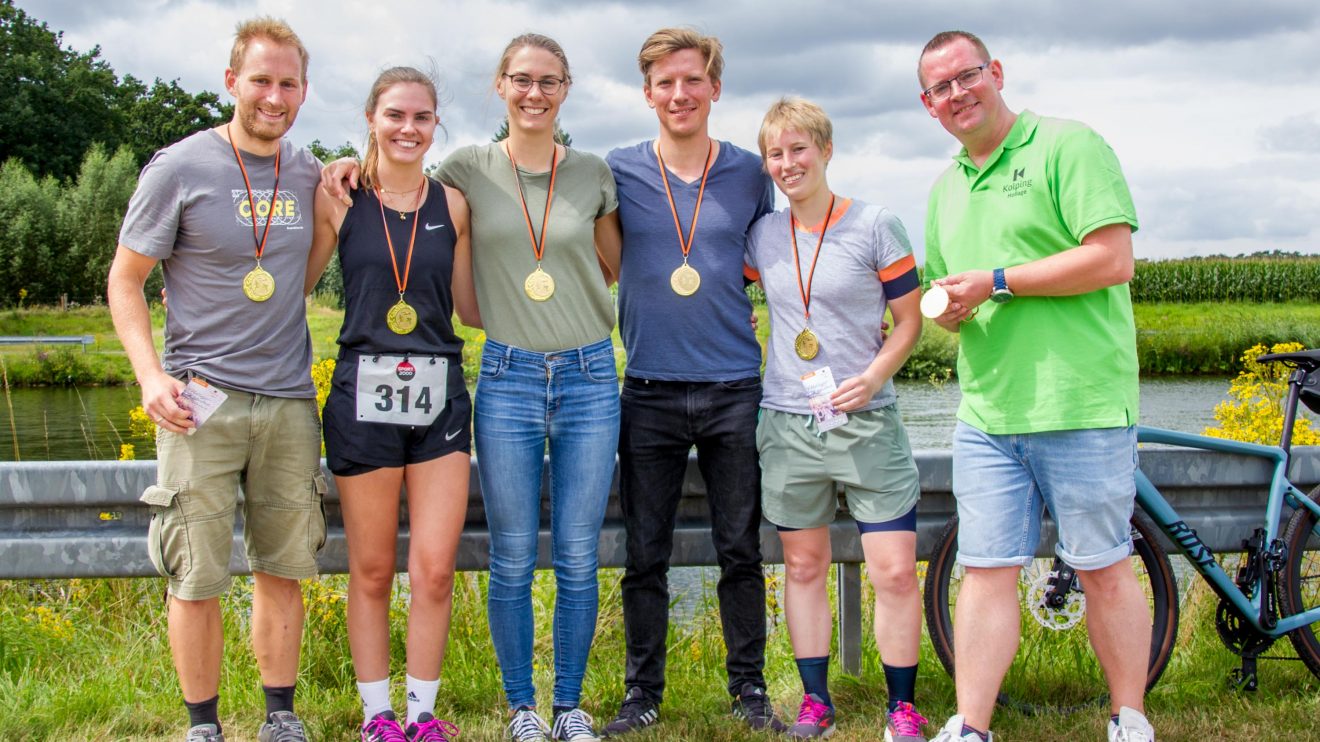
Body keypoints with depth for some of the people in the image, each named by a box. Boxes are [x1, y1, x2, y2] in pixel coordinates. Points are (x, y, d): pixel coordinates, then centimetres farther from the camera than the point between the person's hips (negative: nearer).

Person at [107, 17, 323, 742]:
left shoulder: (309, 173, 9)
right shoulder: (178, 168, -3)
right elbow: (124, 279, 1)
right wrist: (151, 375, -13)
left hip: (288, 402, 4)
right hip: (201, 401, -4)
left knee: (282, 570, 9)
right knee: (196, 579, -1)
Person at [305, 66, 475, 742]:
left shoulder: (452, 204, 7)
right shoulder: (338, 199, 1)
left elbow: (471, 308, 11)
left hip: (440, 398, 2)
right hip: (364, 396, -1)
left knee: (435, 569, 1)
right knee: (371, 570, 7)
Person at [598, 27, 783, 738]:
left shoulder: (750, 173, 5)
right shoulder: (618, 171, 2)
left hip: (734, 390, 1)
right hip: (650, 392, 0)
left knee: (740, 550, 6)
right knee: (645, 557, 6)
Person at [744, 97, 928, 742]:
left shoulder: (874, 225, -3)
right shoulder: (763, 235, 6)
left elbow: (910, 320, 0)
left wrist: (875, 376, -16)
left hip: (865, 421, -3)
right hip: (789, 424, 3)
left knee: (895, 571, -5)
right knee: (803, 566, 10)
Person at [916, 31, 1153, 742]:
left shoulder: (1069, 146, -4)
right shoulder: (945, 189, 18)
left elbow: (1112, 259, -14)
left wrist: (996, 282, -14)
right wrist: (949, 308, 2)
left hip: (1081, 408, -5)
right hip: (986, 416, 6)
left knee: (1104, 571, 5)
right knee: (986, 570, 4)